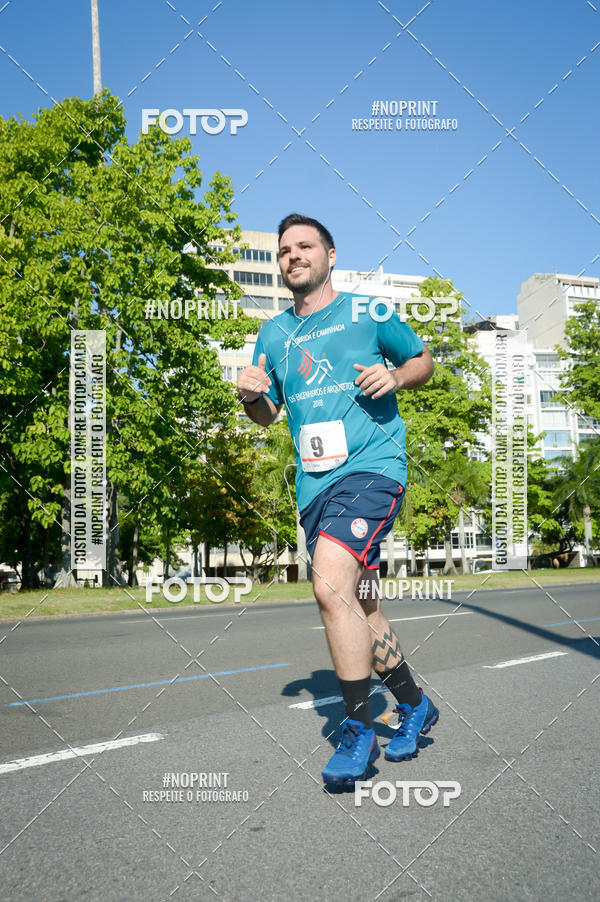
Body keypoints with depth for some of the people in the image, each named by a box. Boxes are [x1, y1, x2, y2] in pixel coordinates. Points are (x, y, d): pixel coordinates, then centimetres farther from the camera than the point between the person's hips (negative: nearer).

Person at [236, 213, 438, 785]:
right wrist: (250, 395, -2)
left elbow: (423, 360, 14)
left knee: (331, 584, -24)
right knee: (359, 607, 11)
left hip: (371, 466, -6)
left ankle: (358, 730, -8)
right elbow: (267, 414, 21)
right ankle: (414, 706, 31)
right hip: (314, 483, 6)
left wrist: (395, 376, -8)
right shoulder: (273, 335, 16)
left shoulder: (367, 314, 4)